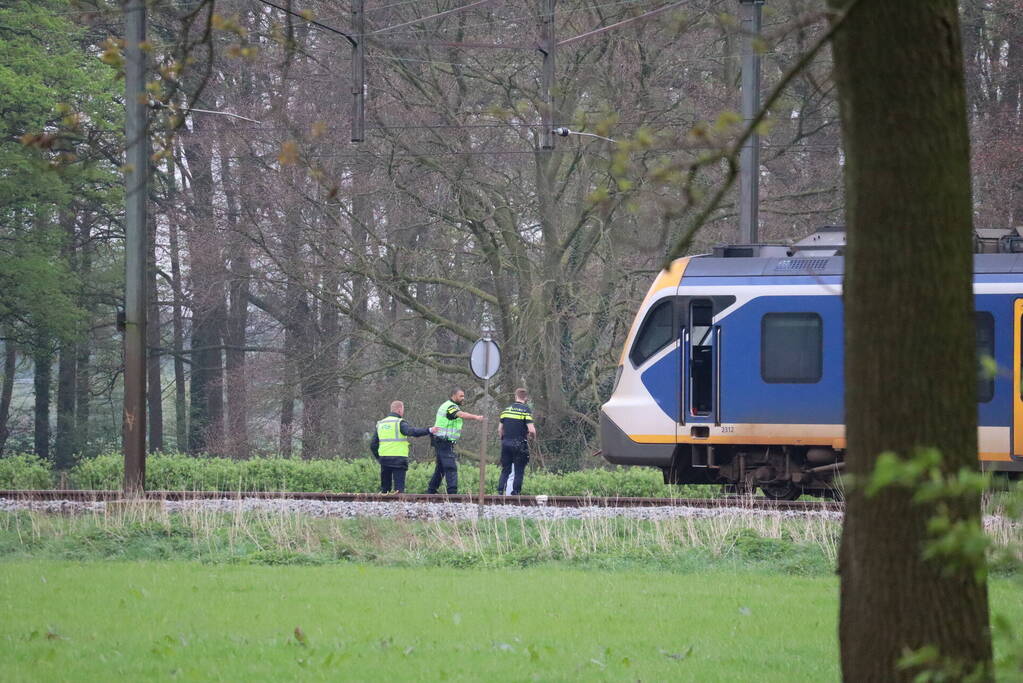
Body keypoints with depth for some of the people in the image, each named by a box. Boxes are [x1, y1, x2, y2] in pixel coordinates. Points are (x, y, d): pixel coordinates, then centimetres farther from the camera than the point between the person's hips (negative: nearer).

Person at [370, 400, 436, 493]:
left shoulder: (380, 424, 13)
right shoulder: (400, 423, -7)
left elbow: (373, 445, 15)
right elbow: (412, 431, -26)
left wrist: (379, 458, 23)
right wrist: (429, 430, -26)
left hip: (384, 459, 6)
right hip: (398, 460, -6)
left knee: (385, 488, 11)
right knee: (399, 487, -6)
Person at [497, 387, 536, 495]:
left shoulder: (506, 410, 9)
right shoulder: (526, 410, -7)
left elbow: (500, 429, 11)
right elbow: (531, 430, -14)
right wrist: (533, 436, 7)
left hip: (506, 443, 4)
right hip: (519, 445, -4)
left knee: (505, 470, 11)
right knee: (519, 471, 2)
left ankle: (500, 492, 3)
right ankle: (515, 493, -2)